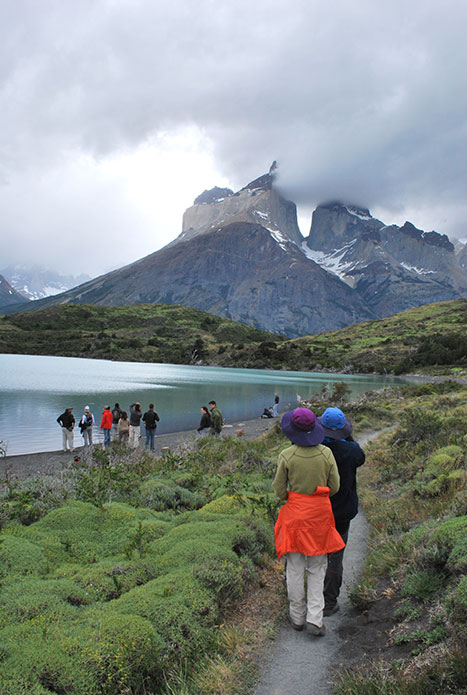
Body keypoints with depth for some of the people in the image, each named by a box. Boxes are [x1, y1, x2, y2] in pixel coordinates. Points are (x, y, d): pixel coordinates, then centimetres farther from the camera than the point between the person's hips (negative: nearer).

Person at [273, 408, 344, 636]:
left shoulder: (287, 455, -14)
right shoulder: (326, 453, -9)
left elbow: (279, 489, -6)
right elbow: (334, 487, -2)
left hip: (294, 512, -1)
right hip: (320, 513, 2)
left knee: (295, 567, 13)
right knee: (317, 568, 14)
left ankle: (297, 617, 26)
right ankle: (314, 619, 9)